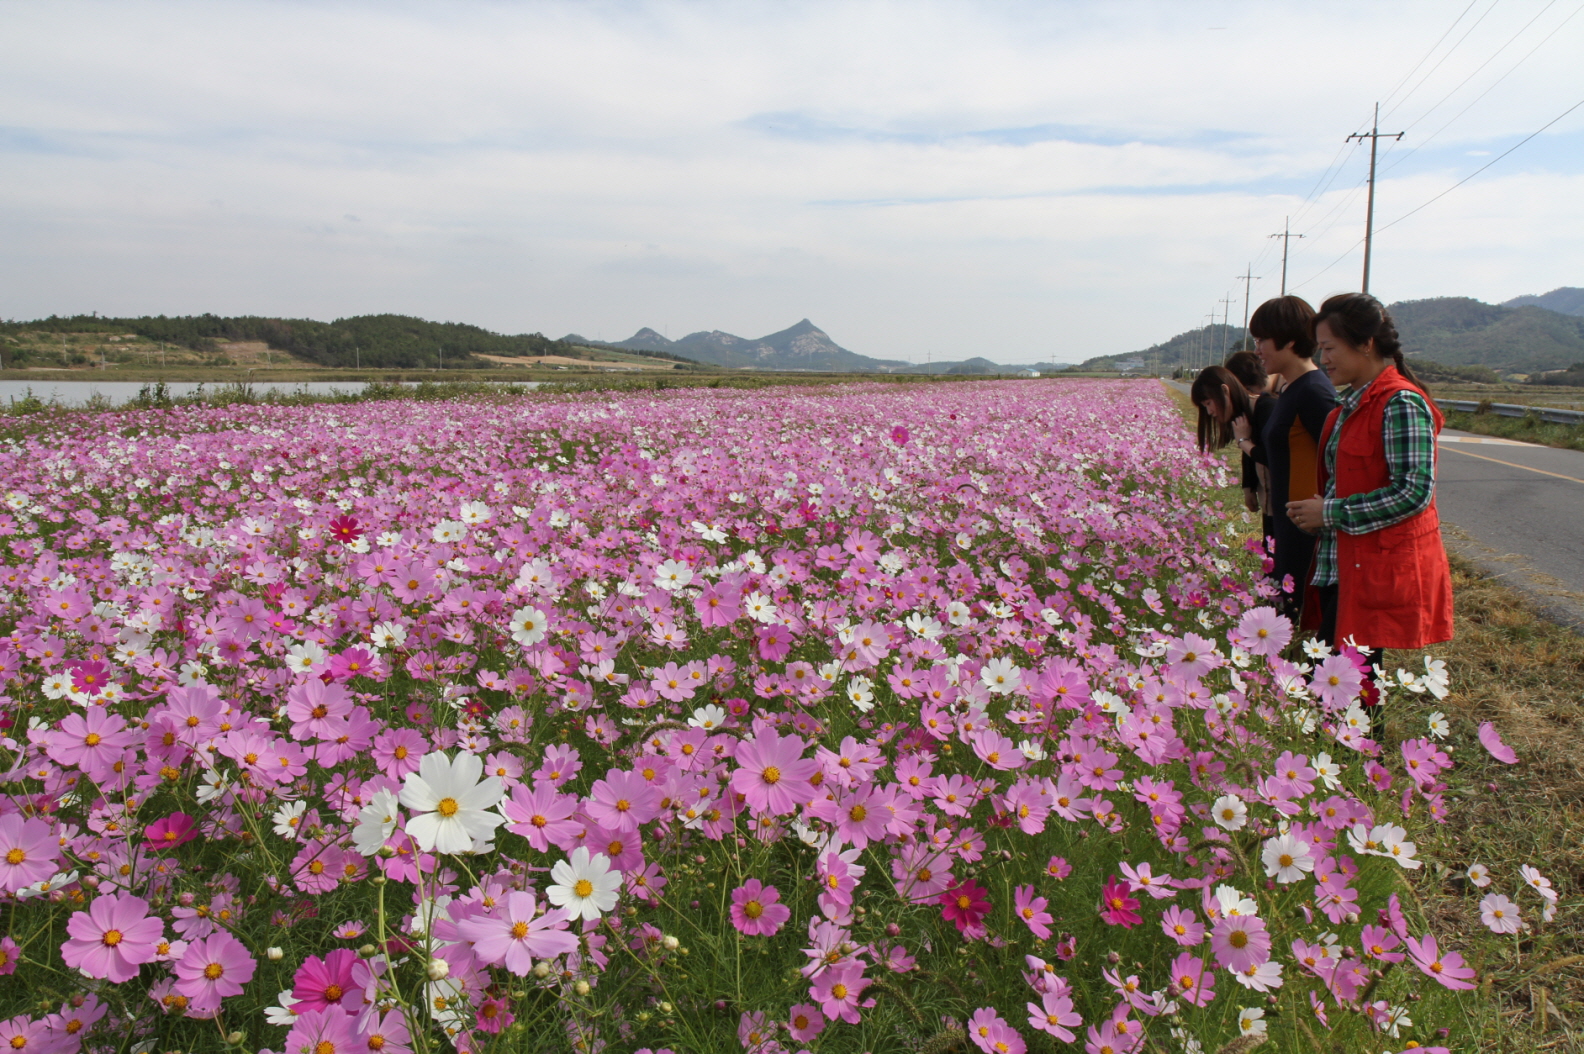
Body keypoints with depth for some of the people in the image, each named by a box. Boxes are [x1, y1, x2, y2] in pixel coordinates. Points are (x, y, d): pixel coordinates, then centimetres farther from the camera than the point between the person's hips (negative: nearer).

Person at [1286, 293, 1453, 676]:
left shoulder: (1400, 404, -14)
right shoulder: (1353, 404, 14)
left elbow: (1415, 492, -20)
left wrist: (1332, 513, -16)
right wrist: (1316, 511, 9)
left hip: (1380, 572, -9)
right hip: (1342, 567, 9)